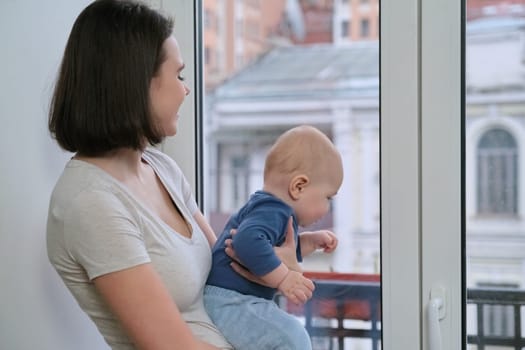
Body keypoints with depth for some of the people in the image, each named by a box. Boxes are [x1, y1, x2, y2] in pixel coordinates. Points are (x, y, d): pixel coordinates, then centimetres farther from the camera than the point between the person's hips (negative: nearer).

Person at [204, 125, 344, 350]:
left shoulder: (272, 209, 17)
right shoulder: (272, 212, -18)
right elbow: (248, 242, -38)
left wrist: (311, 241, 19)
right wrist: (283, 279, -32)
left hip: (236, 301, 11)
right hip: (228, 302, -11)